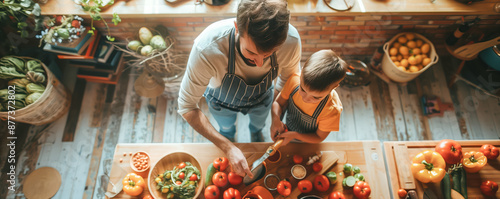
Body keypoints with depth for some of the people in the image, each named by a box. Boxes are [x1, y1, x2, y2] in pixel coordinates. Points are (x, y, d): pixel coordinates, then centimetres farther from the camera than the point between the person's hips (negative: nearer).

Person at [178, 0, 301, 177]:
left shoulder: (291, 40, -39)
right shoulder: (207, 48, -47)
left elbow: (288, 77, -14)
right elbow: (187, 107, -33)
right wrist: (228, 148, -37)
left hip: (262, 97, 2)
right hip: (222, 101, -1)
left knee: (258, 125, 37)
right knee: (226, 129, 35)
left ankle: (256, 132, 75)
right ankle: (229, 136, 73)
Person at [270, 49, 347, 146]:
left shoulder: (332, 110, -38)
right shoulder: (294, 80, -31)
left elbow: (319, 137, -20)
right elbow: (278, 103, -15)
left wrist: (295, 135, -33)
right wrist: (276, 119, -35)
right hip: (286, 132, 3)